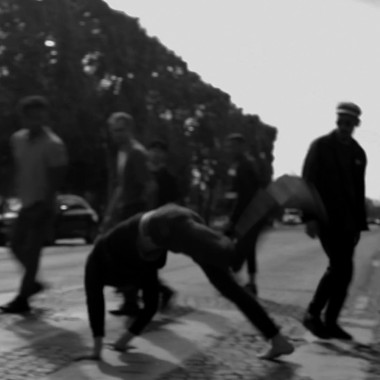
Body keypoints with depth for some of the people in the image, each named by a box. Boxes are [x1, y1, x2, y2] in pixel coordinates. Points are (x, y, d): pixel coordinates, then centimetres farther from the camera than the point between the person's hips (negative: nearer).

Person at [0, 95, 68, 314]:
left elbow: (57, 178, -16)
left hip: (43, 206, -7)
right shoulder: (18, 139, 6)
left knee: (32, 251, -5)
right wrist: (20, 192, 10)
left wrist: (43, 204, -19)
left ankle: (22, 299, 2)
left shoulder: (53, 144, -15)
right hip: (27, 203, 7)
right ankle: (32, 282, 31)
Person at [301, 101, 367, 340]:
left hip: (347, 220, 5)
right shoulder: (321, 146, -2)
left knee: (344, 270, 2)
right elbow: (308, 182, -7)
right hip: (326, 217, -5)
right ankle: (313, 314, -2)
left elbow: (359, 190, 14)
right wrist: (310, 216, -15)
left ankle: (331, 321, 10)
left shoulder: (358, 153, 11)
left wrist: (360, 222, 11)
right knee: (340, 266, -15)